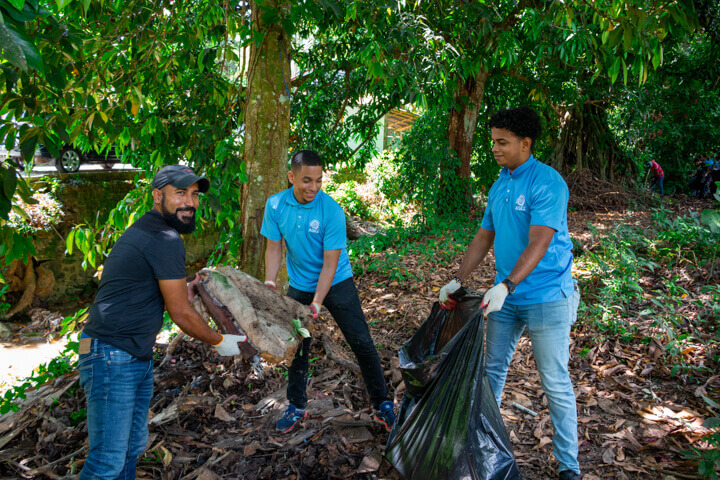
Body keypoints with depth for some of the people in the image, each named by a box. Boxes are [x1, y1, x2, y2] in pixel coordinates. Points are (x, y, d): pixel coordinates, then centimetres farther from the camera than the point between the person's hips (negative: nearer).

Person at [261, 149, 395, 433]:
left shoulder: (332, 210, -23)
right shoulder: (275, 205, -11)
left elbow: (330, 264, -23)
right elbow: (274, 249, -4)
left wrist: (316, 304, -29)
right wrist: (269, 285, -17)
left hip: (337, 283, -3)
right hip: (299, 286, 3)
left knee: (362, 343, -2)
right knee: (295, 346, 11)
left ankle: (382, 405, 15)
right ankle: (296, 407, 30)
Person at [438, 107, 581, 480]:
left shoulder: (547, 183, -15)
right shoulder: (499, 186, 9)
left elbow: (539, 243, -24)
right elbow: (483, 238, 12)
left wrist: (507, 286, -34)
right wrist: (457, 281, 5)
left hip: (546, 298, -7)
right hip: (505, 296, 7)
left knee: (556, 383, 3)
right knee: (493, 367, 16)